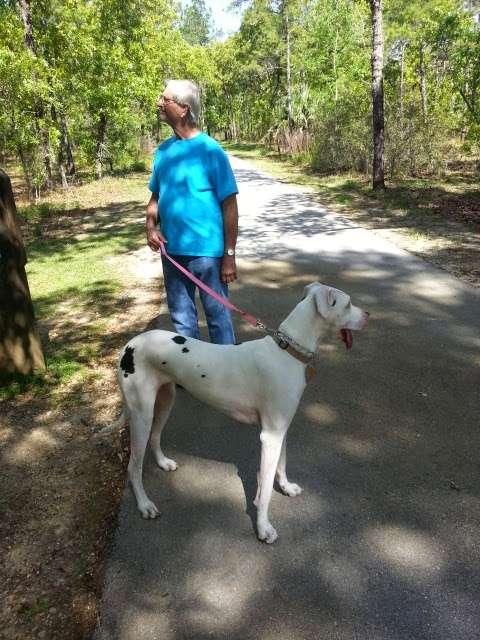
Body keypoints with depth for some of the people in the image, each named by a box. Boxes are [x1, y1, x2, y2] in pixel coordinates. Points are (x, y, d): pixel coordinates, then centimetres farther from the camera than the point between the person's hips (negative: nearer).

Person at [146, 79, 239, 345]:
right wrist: (151, 226, -2)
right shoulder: (163, 150, 7)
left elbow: (229, 206, -10)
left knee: (217, 315, 5)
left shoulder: (210, 150, -10)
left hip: (206, 251, -6)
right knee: (181, 317, 17)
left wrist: (229, 256, -12)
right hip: (172, 250, 6)